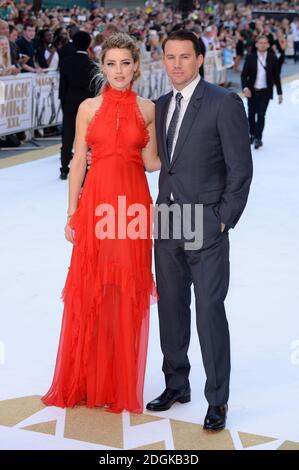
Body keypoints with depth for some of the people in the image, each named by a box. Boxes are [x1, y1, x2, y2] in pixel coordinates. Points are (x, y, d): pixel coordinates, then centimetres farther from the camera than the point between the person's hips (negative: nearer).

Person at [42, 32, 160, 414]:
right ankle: (84, 382, 18)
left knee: (128, 295, 5)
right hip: (96, 203, 0)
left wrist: (153, 137, -12)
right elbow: (78, 162, 4)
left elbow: (151, 164, 6)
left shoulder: (148, 109, 6)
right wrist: (71, 214, 0)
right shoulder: (89, 108, 5)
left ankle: (122, 383, 18)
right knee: (88, 293, 4)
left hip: (134, 204, 0)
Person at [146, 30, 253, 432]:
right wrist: (162, 209, 7)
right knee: (171, 307, 13)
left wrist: (225, 219, -10)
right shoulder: (161, 106, 13)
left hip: (206, 222, -6)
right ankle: (176, 385, 27)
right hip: (167, 222, 6)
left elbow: (240, 168, -9)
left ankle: (217, 399, 8)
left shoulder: (224, 103, -7)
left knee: (210, 311, -4)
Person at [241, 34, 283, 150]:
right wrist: (245, 87, -20)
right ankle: (253, 135, 32)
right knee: (251, 114, 12)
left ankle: (258, 138, 0)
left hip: (265, 92, -1)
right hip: (252, 91, 1)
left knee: (261, 115, -7)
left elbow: (276, 76, 2)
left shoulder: (272, 58, -3)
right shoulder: (250, 58, -4)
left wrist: (279, 93, 3)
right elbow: (244, 74, -4)